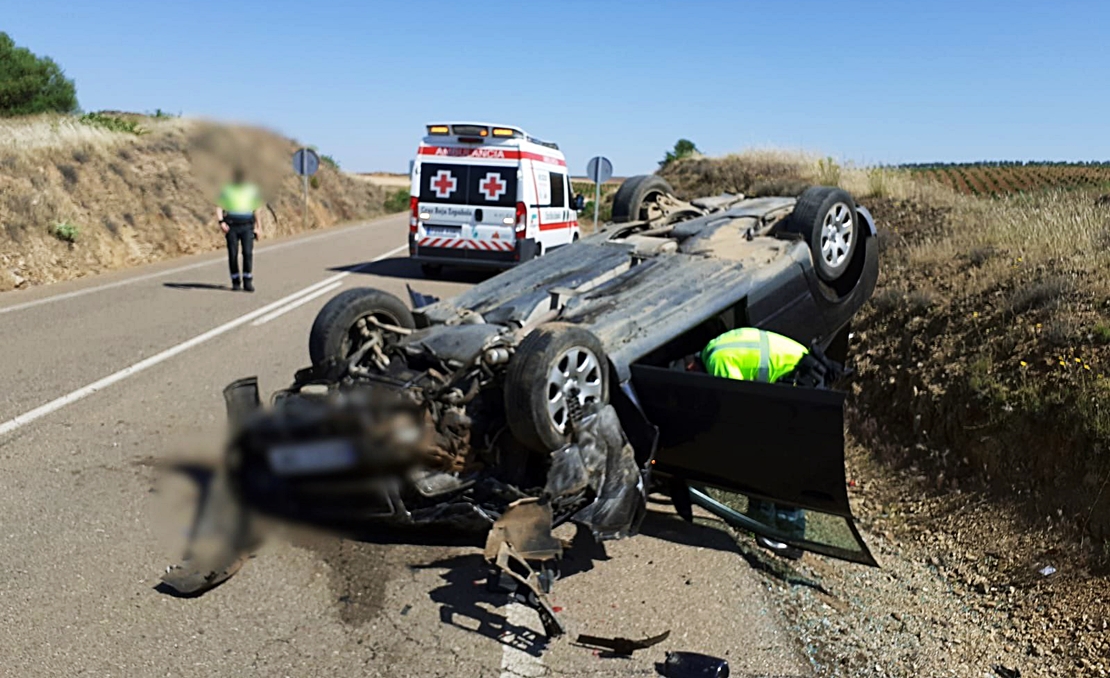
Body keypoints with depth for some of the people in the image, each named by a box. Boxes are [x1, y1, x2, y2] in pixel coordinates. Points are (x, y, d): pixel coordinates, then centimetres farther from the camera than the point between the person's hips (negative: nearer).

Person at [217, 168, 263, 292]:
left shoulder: (252, 190, 8)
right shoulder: (226, 190, 5)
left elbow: (257, 209, 14)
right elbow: (219, 207, 5)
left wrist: (257, 226, 10)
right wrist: (221, 222, -9)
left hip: (247, 226, 0)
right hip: (231, 226, 0)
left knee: (248, 252, -11)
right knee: (233, 253, 0)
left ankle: (248, 281, -6)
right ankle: (235, 281, 8)